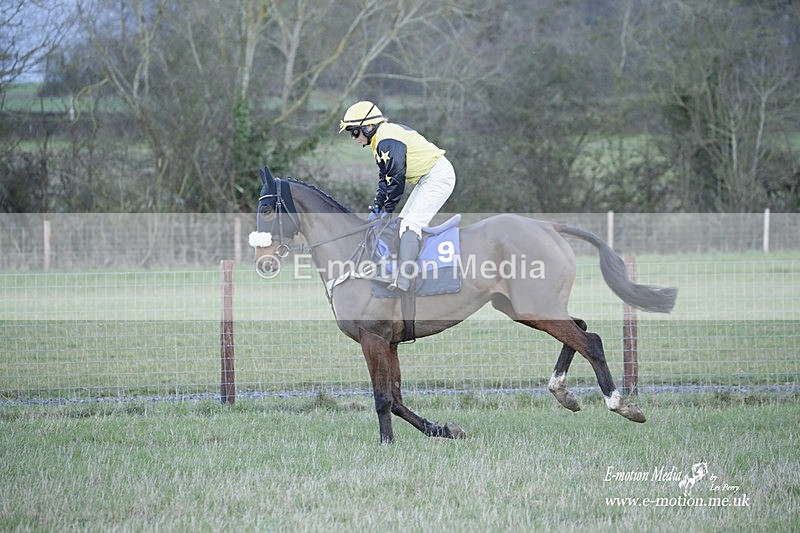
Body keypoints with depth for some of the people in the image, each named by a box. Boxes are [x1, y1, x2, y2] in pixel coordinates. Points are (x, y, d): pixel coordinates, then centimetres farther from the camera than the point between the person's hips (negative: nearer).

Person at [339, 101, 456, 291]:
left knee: (410, 224, -22)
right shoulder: (381, 141, 16)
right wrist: (376, 209, 11)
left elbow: (396, 177, -21)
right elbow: (384, 180, 20)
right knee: (403, 222, 12)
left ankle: (402, 279, -33)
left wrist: (387, 210, -13)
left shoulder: (387, 141, -18)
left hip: (438, 176, -11)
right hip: (426, 179, 11)